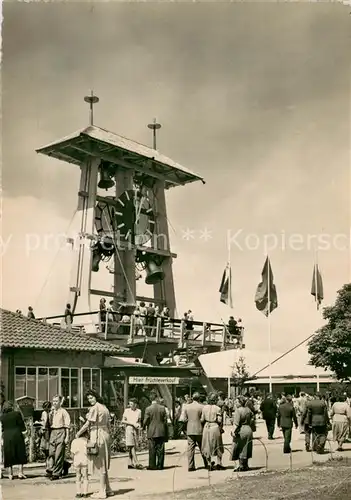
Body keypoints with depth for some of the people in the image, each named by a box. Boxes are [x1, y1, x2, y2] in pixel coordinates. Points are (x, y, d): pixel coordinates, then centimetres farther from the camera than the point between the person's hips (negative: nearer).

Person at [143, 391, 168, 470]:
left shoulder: (148, 409, -9)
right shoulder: (162, 408, -2)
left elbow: (145, 421, -8)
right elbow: (165, 420, 3)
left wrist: (144, 427, 15)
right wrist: (166, 433, 13)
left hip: (152, 432, -2)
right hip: (161, 432, 2)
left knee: (152, 450, 4)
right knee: (160, 449, 8)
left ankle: (152, 466, 4)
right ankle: (160, 465, 10)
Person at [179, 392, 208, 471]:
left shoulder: (186, 407, 0)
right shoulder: (202, 407, -7)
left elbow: (183, 419, -2)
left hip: (190, 430, 2)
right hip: (199, 430, -1)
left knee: (190, 448, 3)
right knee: (202, 448, 12)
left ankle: (191, 466, 0)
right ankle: (206, 464, 21)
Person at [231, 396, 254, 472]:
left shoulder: (238, 411, -19)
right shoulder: (247, 409, 6)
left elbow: (236, 423, -25)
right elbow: (252, 417, 23)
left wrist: (233, 431, -26)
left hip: (241, 431, -8)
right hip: (248, 430, 8)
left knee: (240, 449, 3)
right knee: (246, 449, 14)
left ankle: (241, 466, 4)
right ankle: (246, 465, 20)